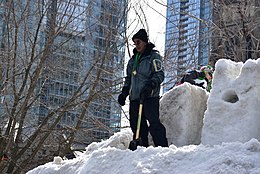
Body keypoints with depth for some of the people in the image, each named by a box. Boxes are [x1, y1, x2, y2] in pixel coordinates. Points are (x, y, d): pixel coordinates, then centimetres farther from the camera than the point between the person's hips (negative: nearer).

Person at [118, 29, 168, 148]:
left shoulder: (153, 56, 2)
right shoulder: (133, 59, 23)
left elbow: (160, 74, -7)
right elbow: (129, 78, 29)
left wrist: (150, 85, -22)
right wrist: (124, 92, 17)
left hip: (150, 97, -7)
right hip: (135, 98, 7)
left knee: (154, 123, -17)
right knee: (136, 125, 2)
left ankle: (163, 148, -17)